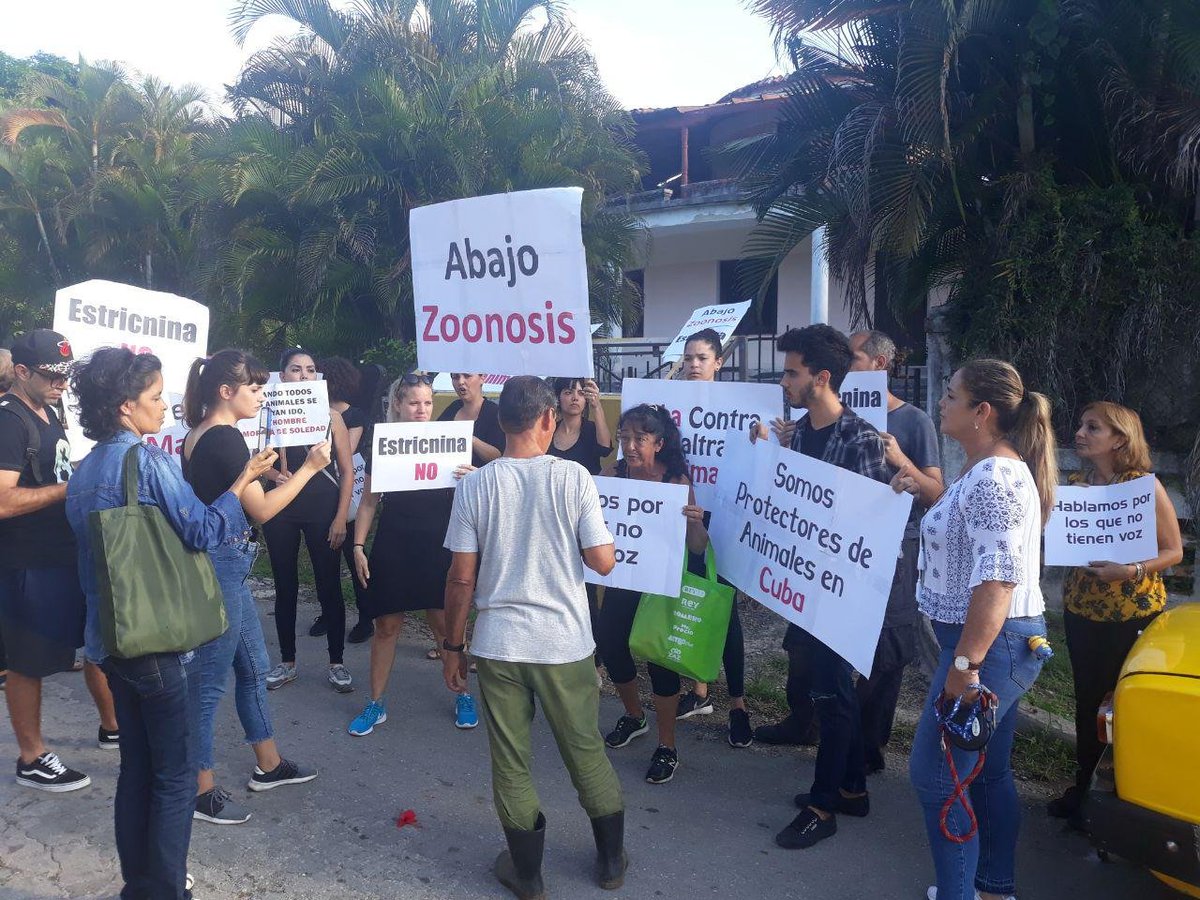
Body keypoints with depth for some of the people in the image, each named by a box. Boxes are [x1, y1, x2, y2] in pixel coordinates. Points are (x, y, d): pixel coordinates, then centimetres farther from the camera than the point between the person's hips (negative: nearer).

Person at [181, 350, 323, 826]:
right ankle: (201, 790, 14)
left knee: (254, 666, 19)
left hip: (217, 561, 10)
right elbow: (261, 509, -17)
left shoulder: (198, 436, 11)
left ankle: (268, 765, 32)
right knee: (212, 680, 1)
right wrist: (310, 467, -12)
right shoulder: (226, 439, -18)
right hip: (223, 564, -10)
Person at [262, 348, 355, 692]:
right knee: (285, 587, 10)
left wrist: (341, 518, -5)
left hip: (323, 509, -1)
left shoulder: (331, 417, 1)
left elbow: (347, 471, 1)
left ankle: (337, 663, 15)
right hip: (281, 510, 1)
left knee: (329, 587, 2)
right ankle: (287, 662, 24)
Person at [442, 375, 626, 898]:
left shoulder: (474, 485, -5)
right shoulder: (573, 477, -9)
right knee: (586, 753, 17)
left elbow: (461, 578, -3)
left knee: (510, 762, 14)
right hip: (565, 644, 0)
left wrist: (452, 646, 8)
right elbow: (603, 561, -10)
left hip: (497, 645, 1)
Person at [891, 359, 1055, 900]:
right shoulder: (985, 470, 9)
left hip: (990, 643, -10)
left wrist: (964, 664, -27)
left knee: (935, 775, -2)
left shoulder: (994, 478, -22)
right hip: (998, 642, 10)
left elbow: (997, 578, -28)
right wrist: (925, 495, 12)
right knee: (988, 772, 20)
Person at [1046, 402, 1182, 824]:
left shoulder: (1145, 485, -10)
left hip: (1133, 614, -4)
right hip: (1082, 611, 4)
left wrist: (1130, 571, -24)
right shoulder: (1075, 483, 4)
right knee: (1087, 701, 12)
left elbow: (1173, 551, -8)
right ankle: (1084, 785, 27)